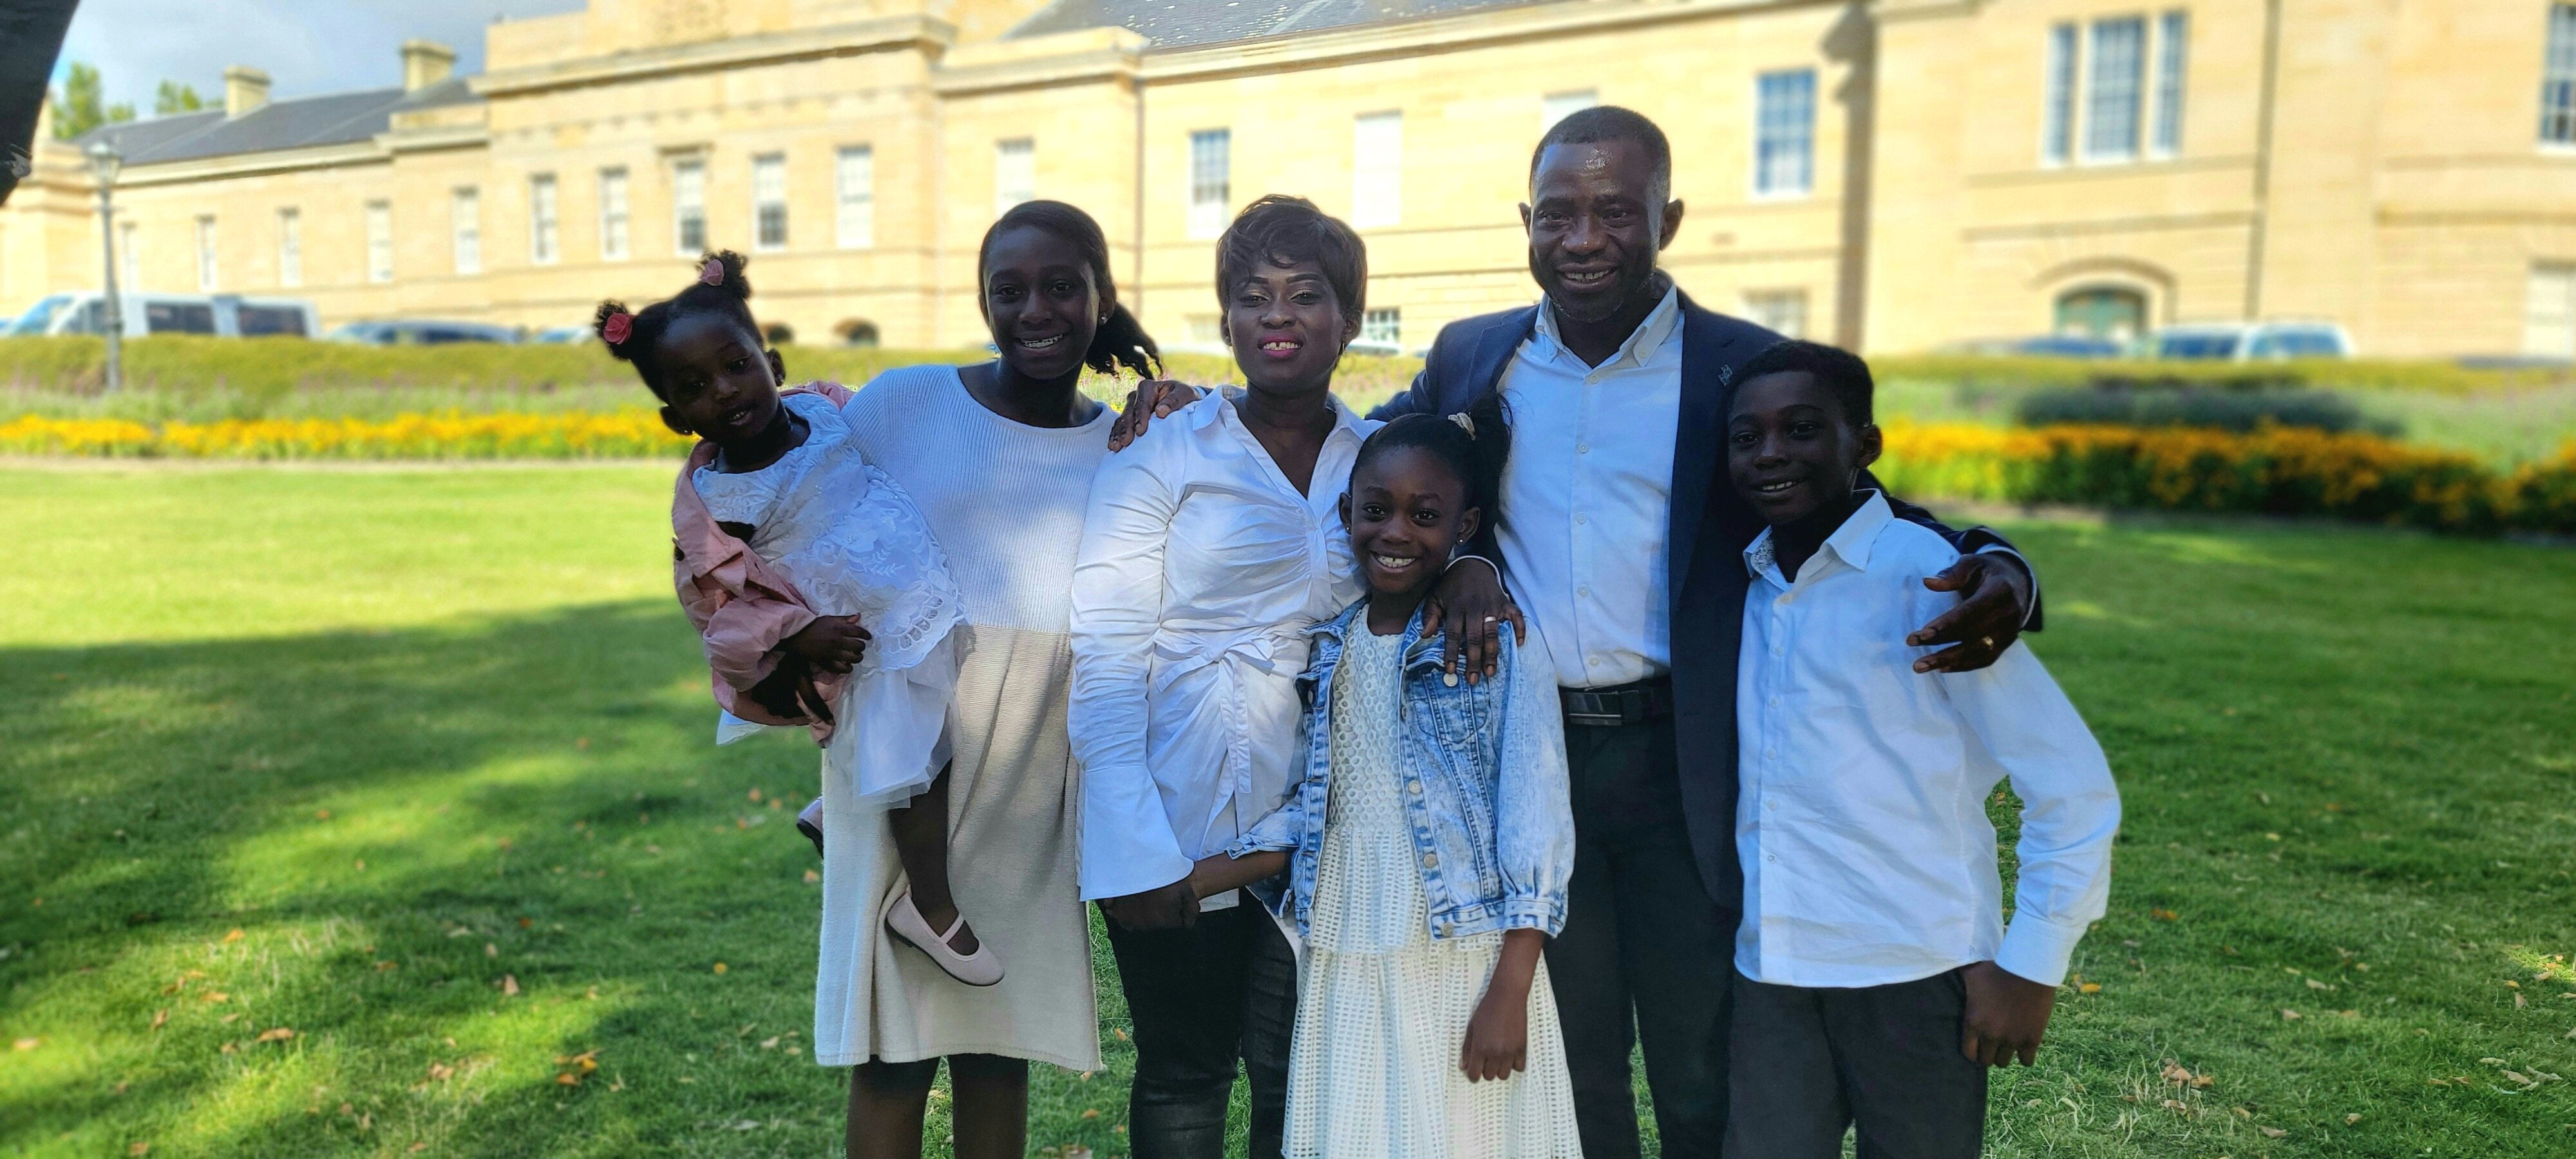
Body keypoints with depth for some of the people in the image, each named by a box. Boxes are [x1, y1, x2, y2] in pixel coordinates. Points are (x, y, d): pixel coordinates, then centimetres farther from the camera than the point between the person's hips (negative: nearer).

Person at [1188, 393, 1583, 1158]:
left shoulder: (1500, 641, -7)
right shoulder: (1330, 649, 7)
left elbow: (1536, 827, -10)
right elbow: (1314, 810, 10)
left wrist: (1509, 994, -14)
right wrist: (1196, 881, 0)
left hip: (1465, 960, -4)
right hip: (1344, 967, 4)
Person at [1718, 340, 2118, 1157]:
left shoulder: (1928, 578, -10)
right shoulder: (1740, 590, 5)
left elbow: (2074, 788, -9)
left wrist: (2030, 966, -9)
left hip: (1915, 975, -4)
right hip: (1769, 970, 4)